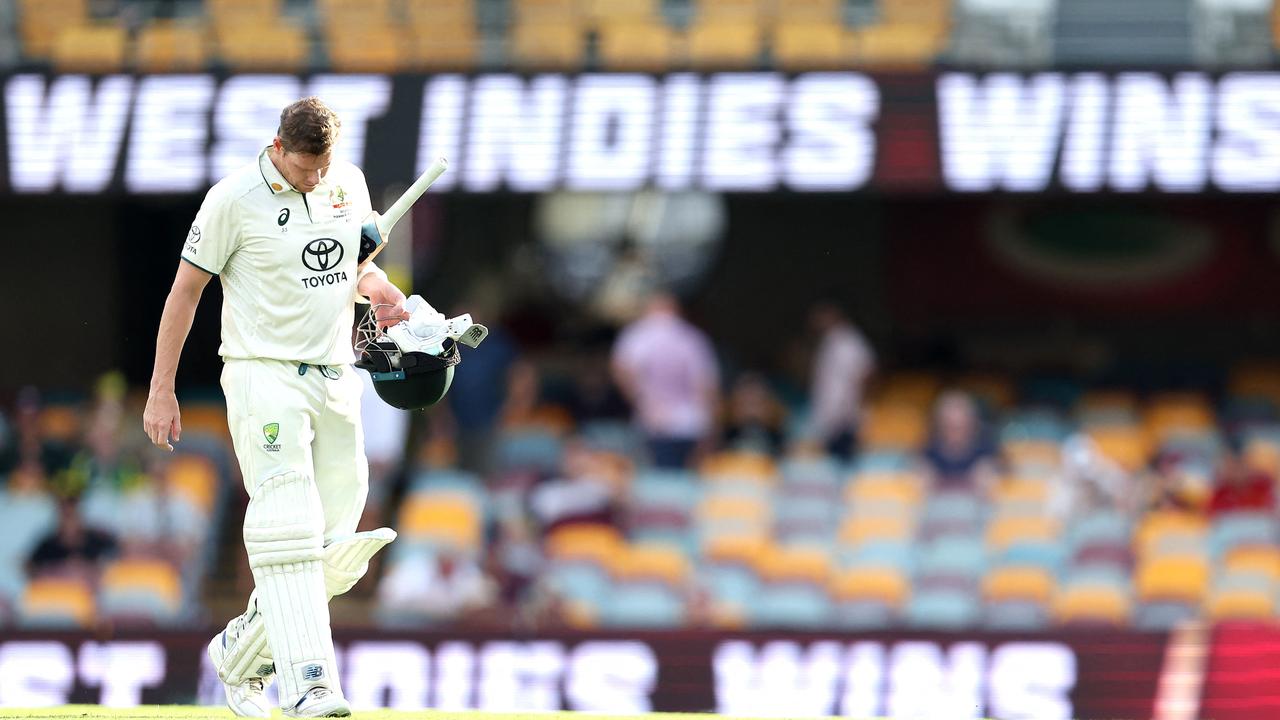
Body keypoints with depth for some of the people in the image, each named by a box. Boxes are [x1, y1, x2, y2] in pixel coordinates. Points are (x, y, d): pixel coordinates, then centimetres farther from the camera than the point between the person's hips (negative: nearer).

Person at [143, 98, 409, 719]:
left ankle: (239, 651, 24)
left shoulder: (348, 183, 7)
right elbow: (187, 288, -5)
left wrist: (374, 287, -2)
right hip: (265, 380, -6)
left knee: (334, 551, 5)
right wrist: (161, 391, -6)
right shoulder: (235, 199, -10)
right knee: (288, 529, -19)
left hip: (335, 380, 6)